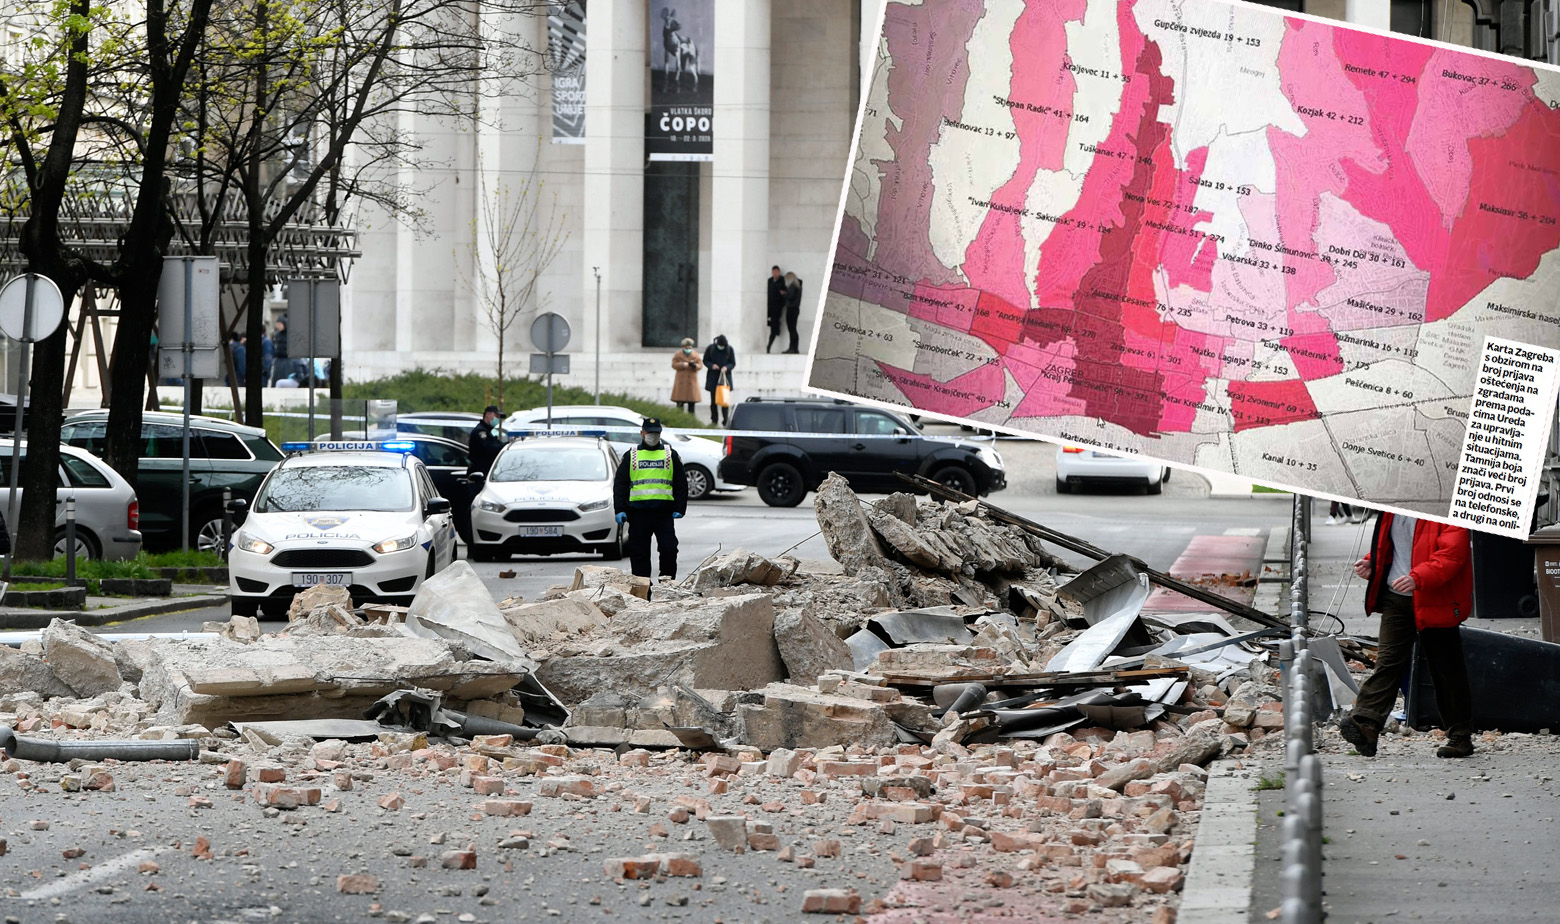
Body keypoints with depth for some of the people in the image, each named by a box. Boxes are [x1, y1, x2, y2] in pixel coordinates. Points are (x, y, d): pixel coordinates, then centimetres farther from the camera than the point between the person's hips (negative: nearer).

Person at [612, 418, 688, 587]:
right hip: (638, 511, 1)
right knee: (639, 553, 2)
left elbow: (681, 484, 12)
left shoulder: (671, 455, 12)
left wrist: (680, 509, 1)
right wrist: (620, 510, -2)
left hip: (664, 511, 0)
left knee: (669, 549, -10)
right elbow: (620, 484, 9)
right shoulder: (630, 456, 11)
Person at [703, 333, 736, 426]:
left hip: (725, 376, -1)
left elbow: (733, 363, 2)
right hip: (713, 377, 1)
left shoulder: (729, 349, -2)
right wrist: (711, 365, -15)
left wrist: (727, 367, -19)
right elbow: (705, 360, 6)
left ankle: (726, 421, -5)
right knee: (713, 399, 4)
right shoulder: (710, 348, -2)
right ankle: (714, 420, 13)